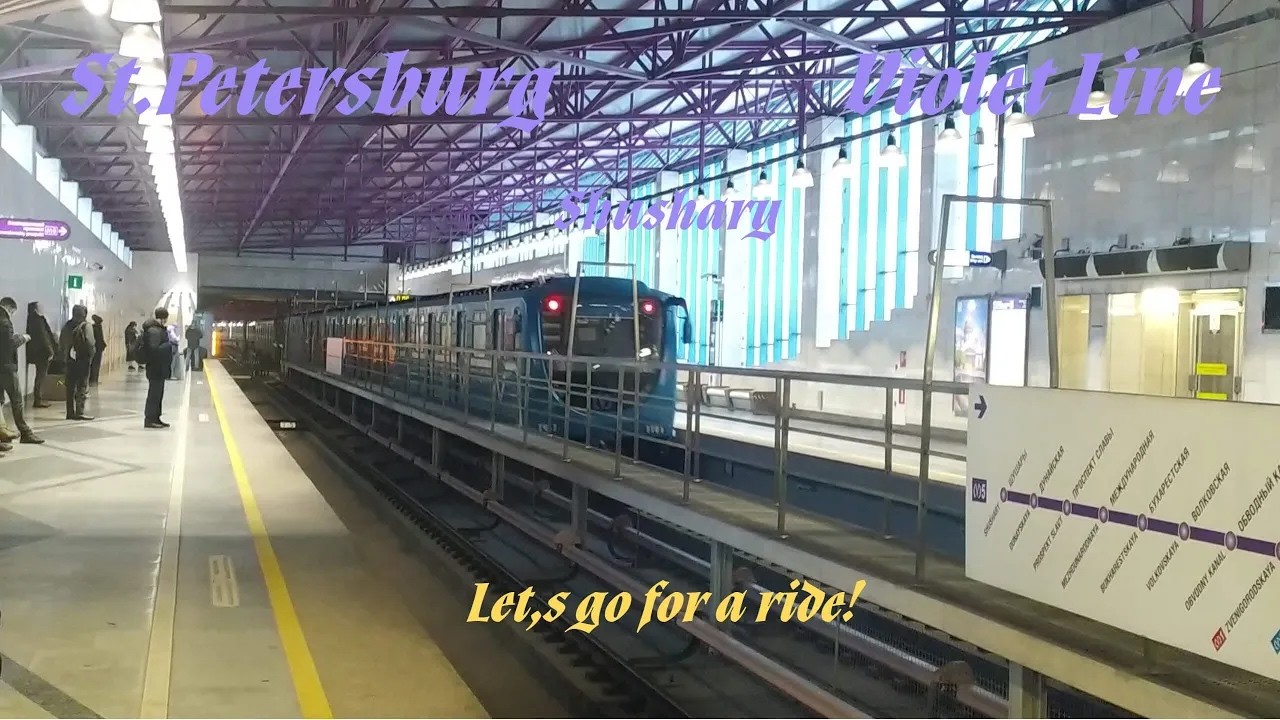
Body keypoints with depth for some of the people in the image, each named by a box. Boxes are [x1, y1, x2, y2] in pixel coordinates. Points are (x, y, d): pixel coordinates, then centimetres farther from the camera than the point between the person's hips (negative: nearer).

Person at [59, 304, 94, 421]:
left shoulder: (67, 326, 8)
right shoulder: (85, 326, -9)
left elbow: (61, 343, 9)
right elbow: (90, 343, -16)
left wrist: (64, 357, 13)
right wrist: (91, 356, -4)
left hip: (69, 360, 6)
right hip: (82, 359, -5)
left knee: (70, 387, 11)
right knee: (82, 387, -1)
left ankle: (70, 412, 13)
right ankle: (79, 412, -6)